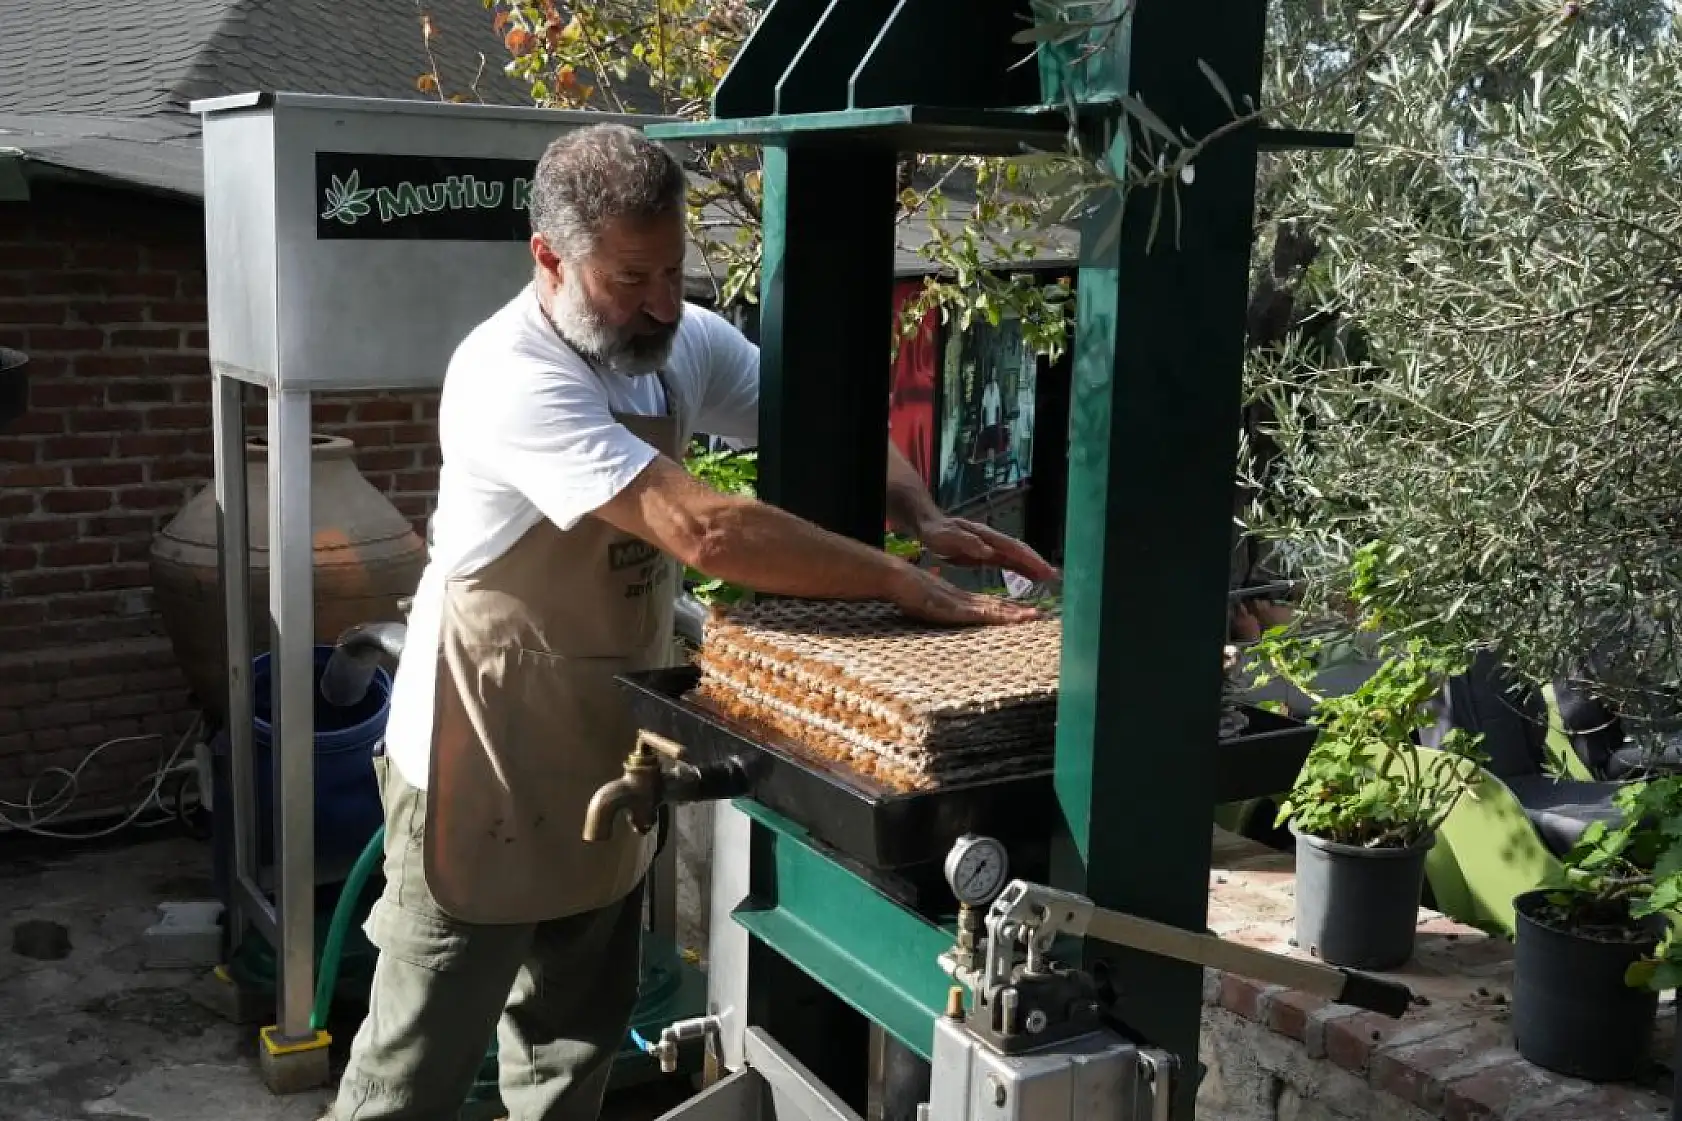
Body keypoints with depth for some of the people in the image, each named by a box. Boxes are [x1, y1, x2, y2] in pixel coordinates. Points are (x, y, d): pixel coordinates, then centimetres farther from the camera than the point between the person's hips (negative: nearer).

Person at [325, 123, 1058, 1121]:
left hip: (604, 754, 7)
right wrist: (904, 585, -28)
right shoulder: (512, 376, -26)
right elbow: (704, 530, -33)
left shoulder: (685, 343, -2)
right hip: (485, 763, -7)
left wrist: (926, 521, -13)